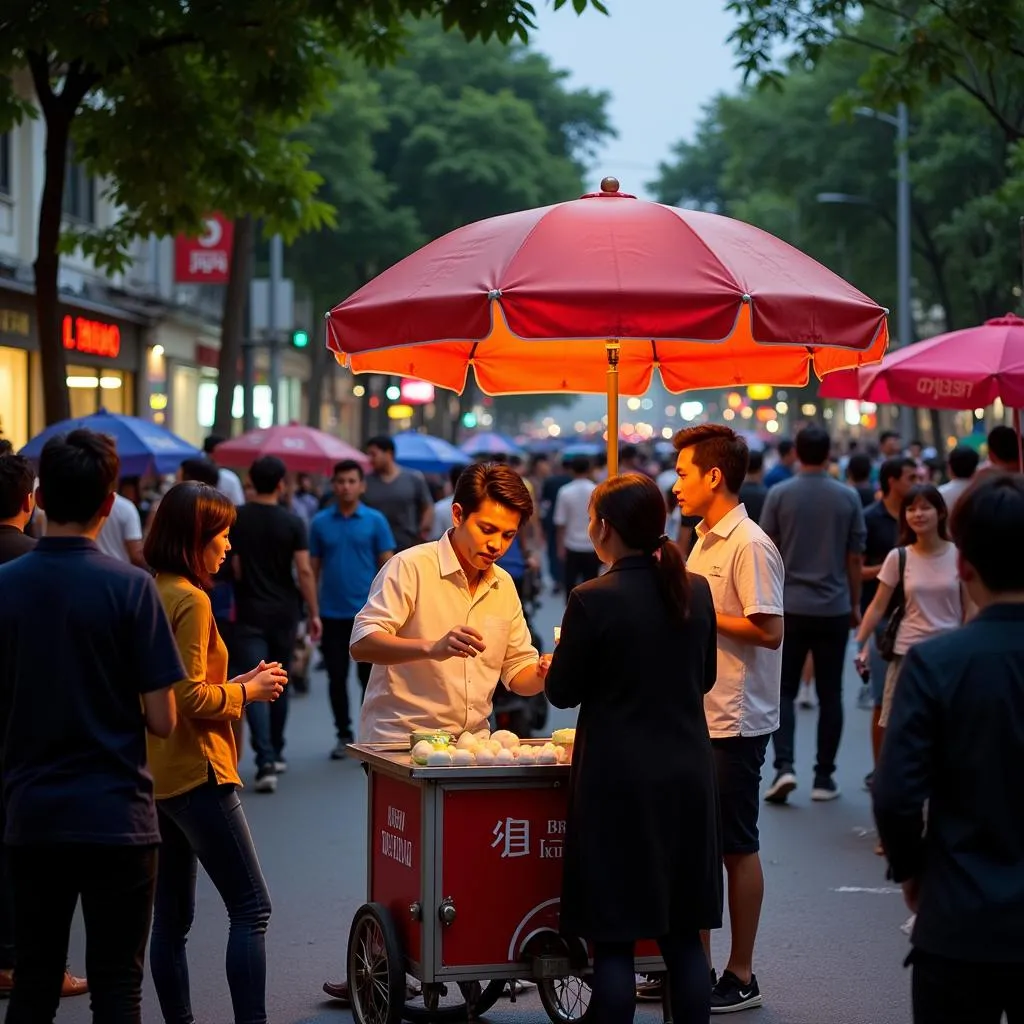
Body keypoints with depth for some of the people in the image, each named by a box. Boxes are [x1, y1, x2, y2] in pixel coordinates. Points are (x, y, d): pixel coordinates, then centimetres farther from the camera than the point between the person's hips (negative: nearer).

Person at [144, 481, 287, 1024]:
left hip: (157, 774, 9)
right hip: (196, 772, -9)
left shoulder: (152, 594, 11)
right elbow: (192, 698, -19)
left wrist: (237, 684, 12)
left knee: (171, 919, 11)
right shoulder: (191, 599, -15)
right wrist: (248, 692, -5)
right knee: (251, 908, -6)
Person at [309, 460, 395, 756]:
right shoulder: (320, 523, 4)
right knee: (336, 678, 8)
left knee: (369, 677, 2)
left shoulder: (375, 521, -1)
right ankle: (343, 736, 20)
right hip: (332, 614, 2)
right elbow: (313, 568, 7)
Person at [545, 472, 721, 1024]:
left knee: (613, 937, 2)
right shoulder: (696, 591, 1)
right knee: (683, 934, 13)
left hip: (617, 780, -5)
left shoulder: (593, 600, -14)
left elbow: (562, 692, -6)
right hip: (688, 774, 5)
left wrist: (555, 664, 15)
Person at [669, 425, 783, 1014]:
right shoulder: (705, 542, 14)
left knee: (737, 847, 0)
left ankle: (741, 976, 9)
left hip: (734, 722, -9)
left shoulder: (750, 546, -15)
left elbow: (770, 631, -21)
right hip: (696, 716, 9)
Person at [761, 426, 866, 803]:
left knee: (784, 690, 7)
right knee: (830, 694, 7)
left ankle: (784, 766, -9)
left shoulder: (779, 494, -4)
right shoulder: (848, 497, -1)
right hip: (834, 608, 1)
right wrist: (855, 603, 14)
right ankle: (824, 777, 9)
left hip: (790, 606, -1)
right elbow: (855, 558, 3)